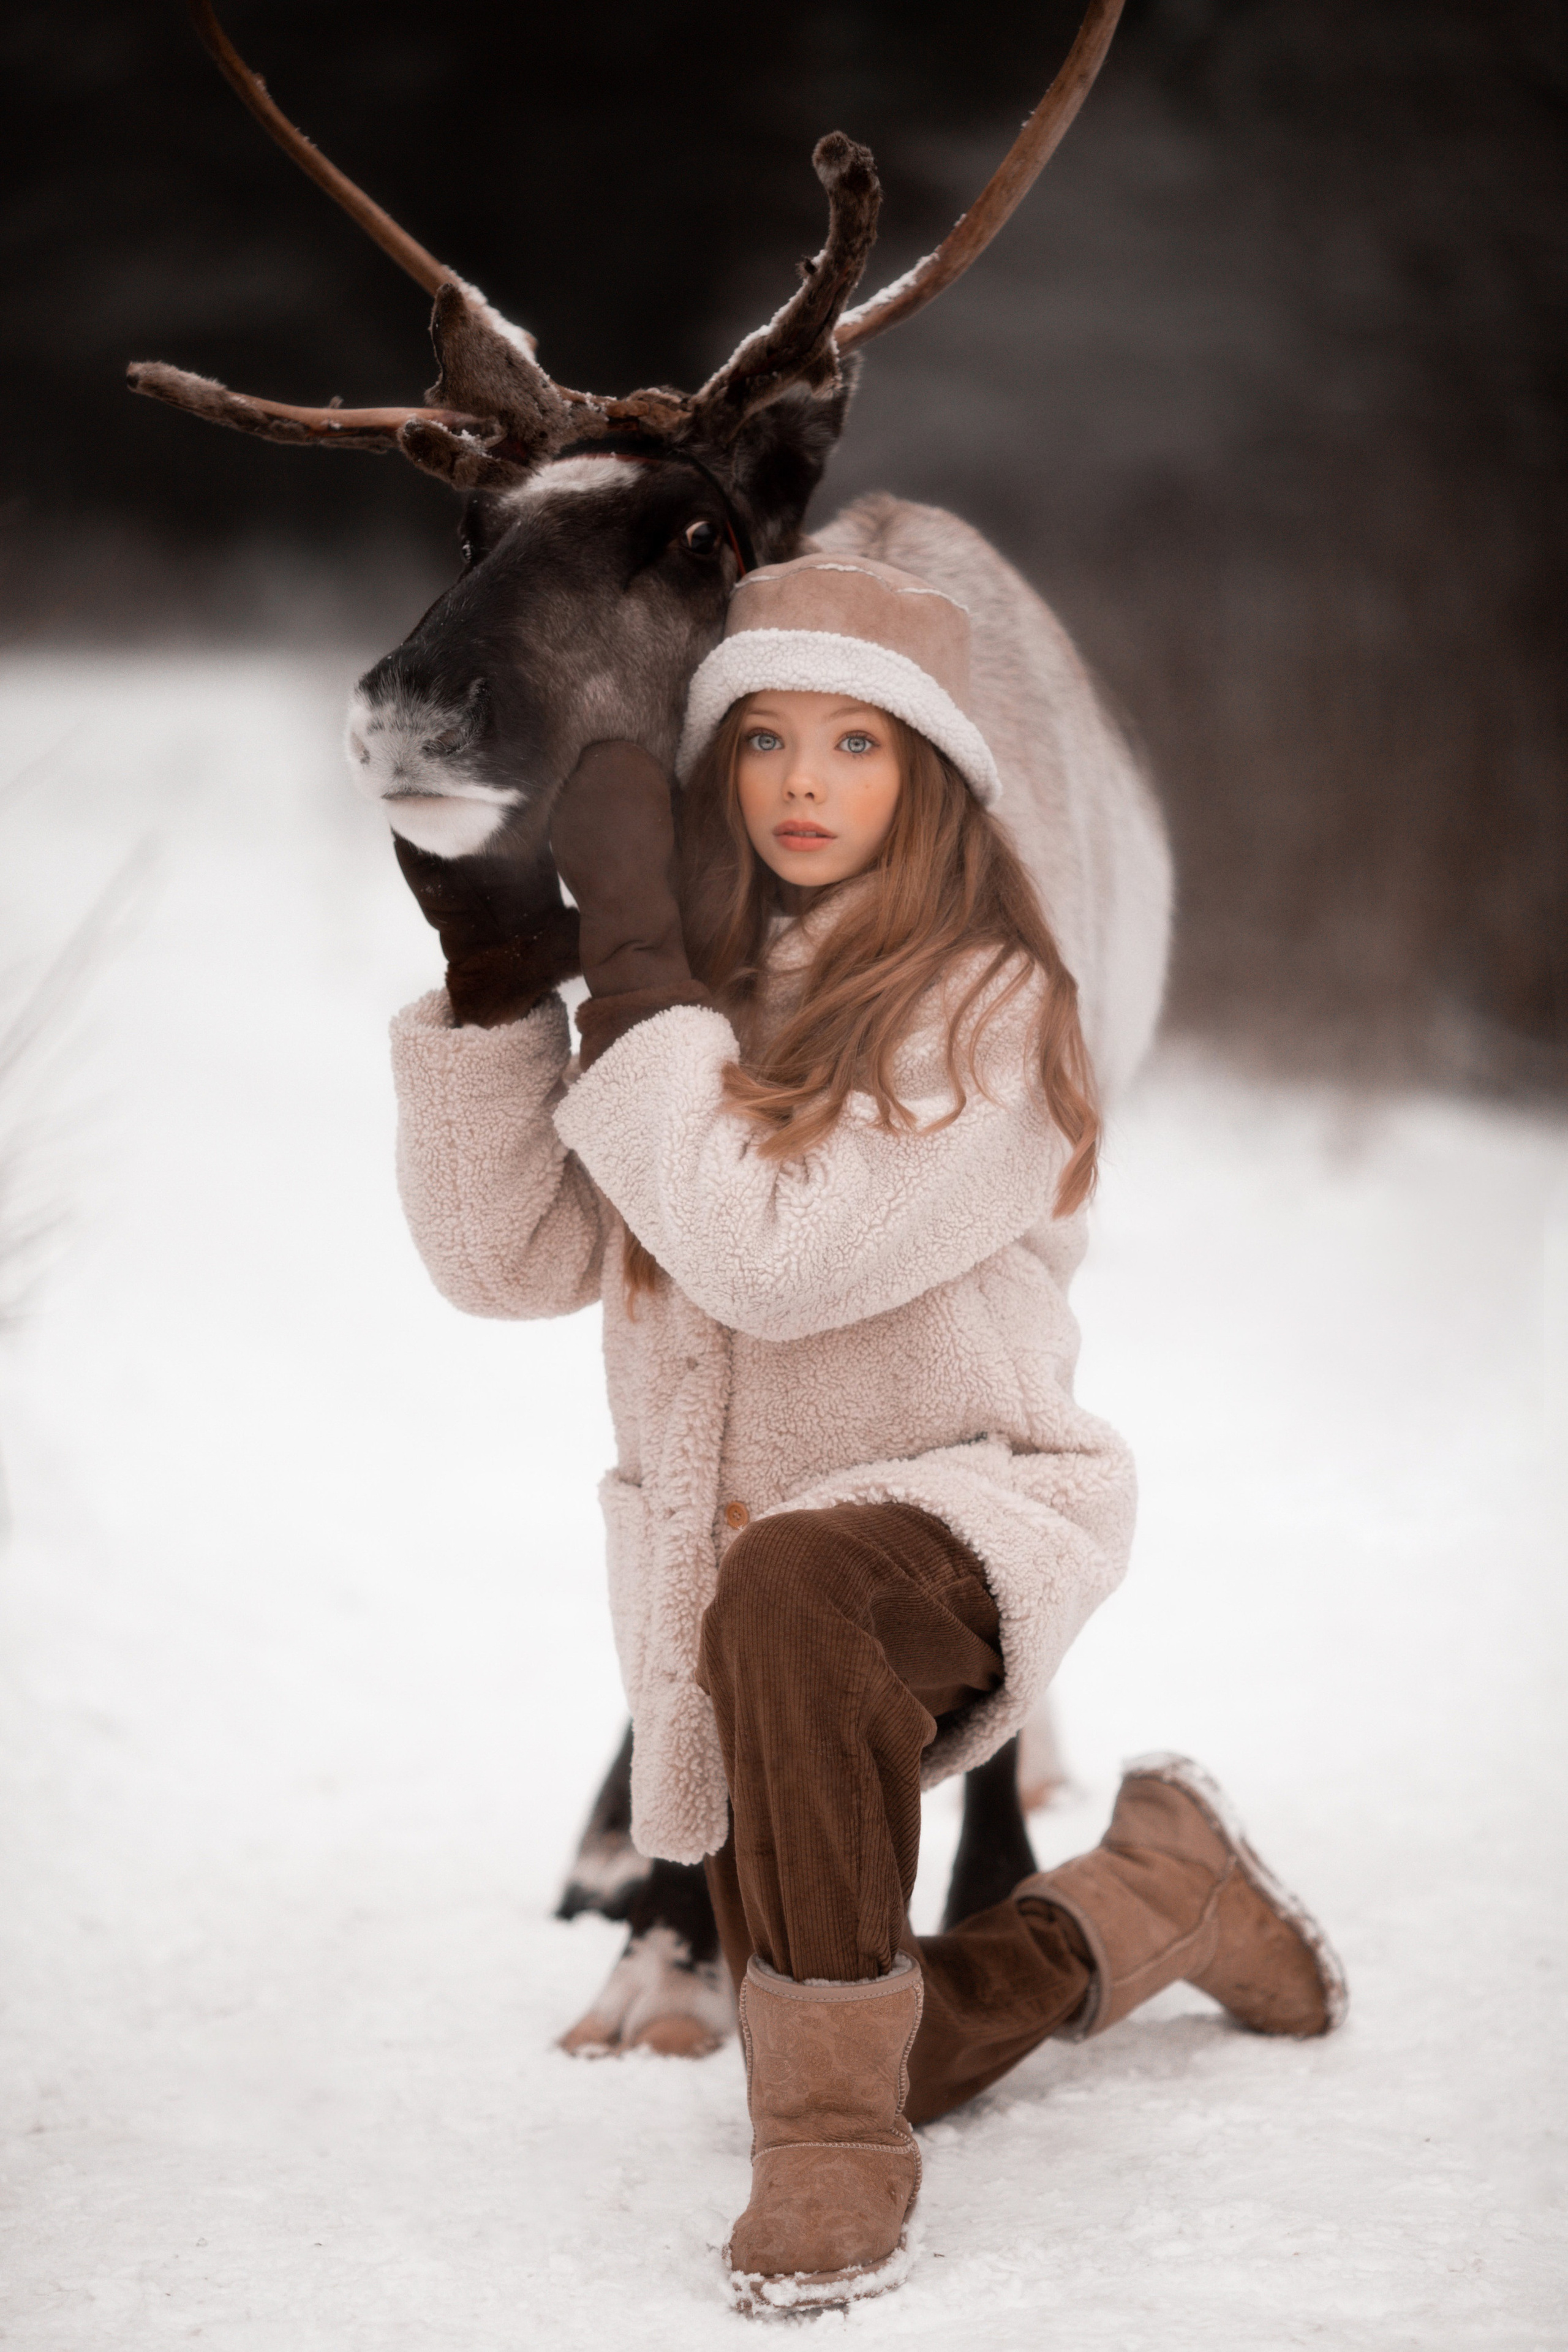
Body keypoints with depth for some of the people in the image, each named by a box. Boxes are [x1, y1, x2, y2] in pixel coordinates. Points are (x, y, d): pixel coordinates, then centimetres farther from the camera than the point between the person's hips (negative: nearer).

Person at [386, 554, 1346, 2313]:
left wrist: (636, 965, -22)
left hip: (957, 1521, -6)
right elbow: (508, 1258, -1)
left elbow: (772, 1256, -26)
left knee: (793, 1593, -42)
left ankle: (836, 2138, -32)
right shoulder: (696, 995, 4)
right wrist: (489, 980, -11)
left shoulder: (990, 1007, -14)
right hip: (721, 1579, 6)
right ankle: (1155, 1903, 44)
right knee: (867, 2064, 13)